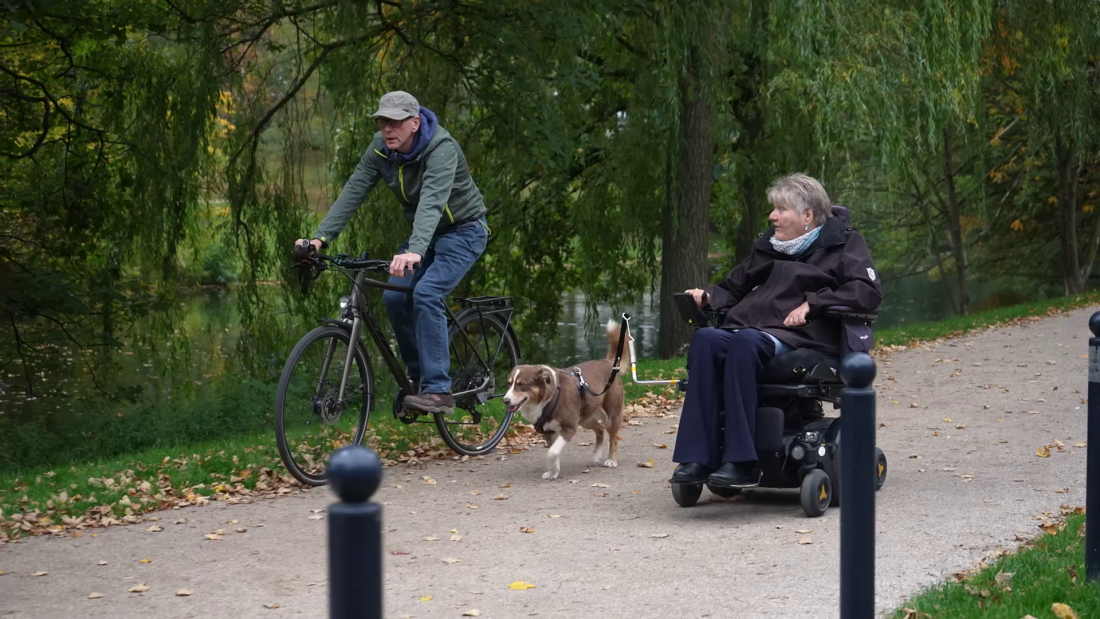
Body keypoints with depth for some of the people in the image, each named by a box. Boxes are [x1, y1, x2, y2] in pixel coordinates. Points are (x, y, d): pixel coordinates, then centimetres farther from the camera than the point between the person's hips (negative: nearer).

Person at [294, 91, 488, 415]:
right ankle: (421, 378, 9)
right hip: (424, 233, 7)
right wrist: (320, 237, -27)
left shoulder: (441, 149, -30)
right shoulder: (381, 148, -9)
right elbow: (353, 191, -15)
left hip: (462, 231, -7)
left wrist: (415, 251, -60)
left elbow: (432, 201, -45)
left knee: (426, 293, -26)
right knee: (395, 296, -9)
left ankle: (438, 391, -24)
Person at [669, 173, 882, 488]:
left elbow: (869, 293, -2)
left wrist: (812, 303, -12)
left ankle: (741, 462, -41)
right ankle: (698, 459, -37)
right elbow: (733, 288, 37)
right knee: (705, 339, -30)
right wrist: (707, 296, 14)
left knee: (745, 341, -38)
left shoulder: (842, 242, 12)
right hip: (748, 329, 6)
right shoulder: (768, 246, 29)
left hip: (801, 338, -5)